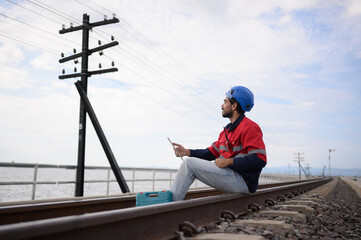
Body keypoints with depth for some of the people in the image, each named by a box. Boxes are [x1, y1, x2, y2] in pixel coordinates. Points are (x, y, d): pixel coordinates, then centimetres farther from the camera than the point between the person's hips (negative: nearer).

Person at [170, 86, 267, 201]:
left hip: (242, 181, -10)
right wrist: (187, 152, 7)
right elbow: (212, 152, 19)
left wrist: (228, 161, -19)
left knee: (189, 164, -14)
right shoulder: (228, 130, 19)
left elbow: (260, 160, -20)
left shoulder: (249, 127, -12)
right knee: (189, 162, 9)